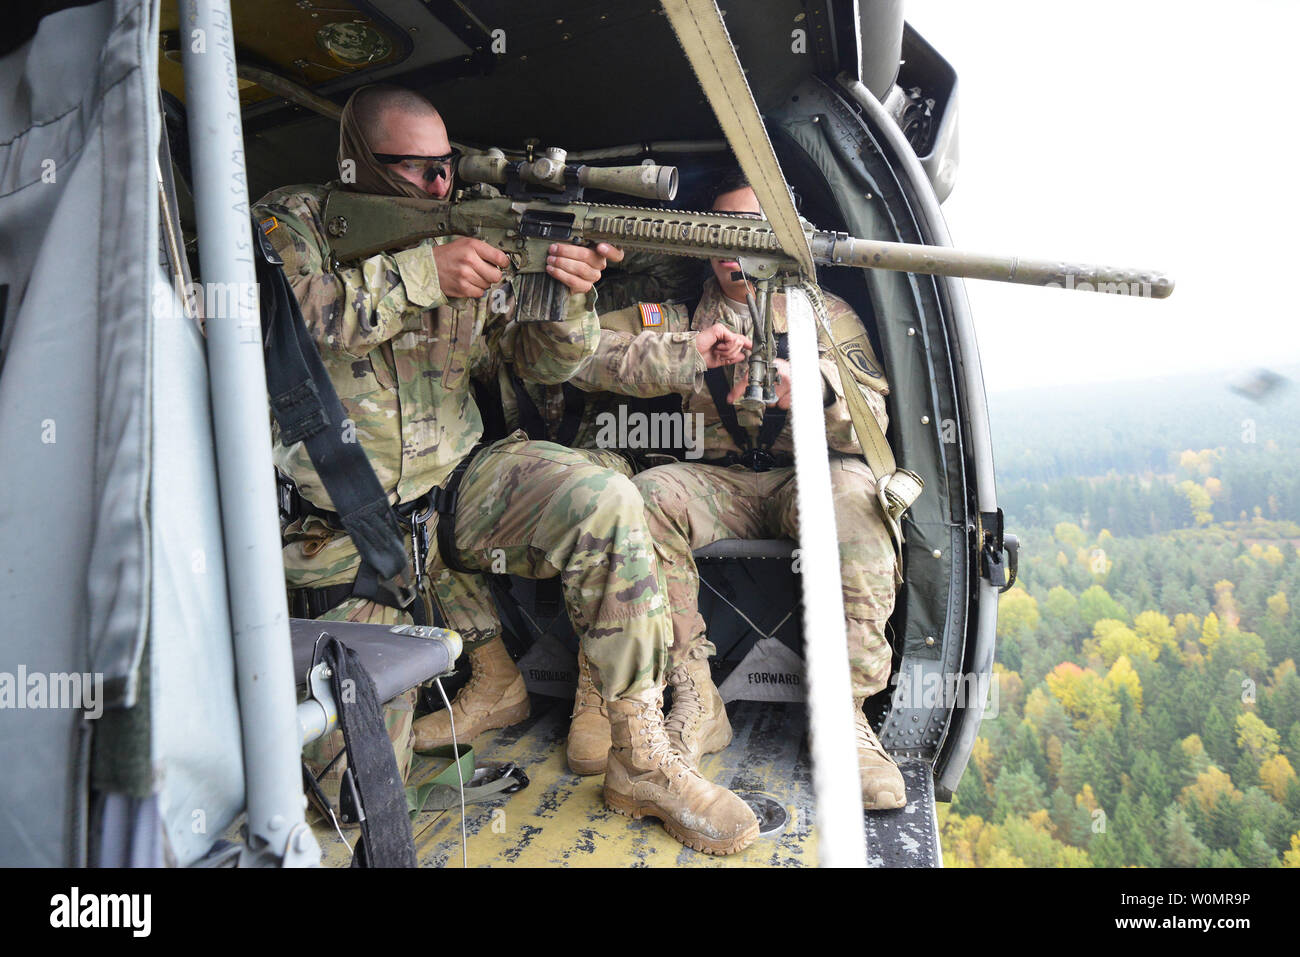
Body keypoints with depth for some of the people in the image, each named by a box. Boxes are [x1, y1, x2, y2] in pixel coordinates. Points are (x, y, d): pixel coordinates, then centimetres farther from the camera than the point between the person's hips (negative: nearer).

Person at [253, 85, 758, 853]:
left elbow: (541, 360, 1)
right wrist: (422, 273, -25)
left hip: (459, 481, 2)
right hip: (343, 531, -2)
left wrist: (569, 299, -20)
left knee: (605, 503, -28)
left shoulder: (467, 234, 3)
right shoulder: (290, 221, -3)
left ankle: (643, 761, -16)